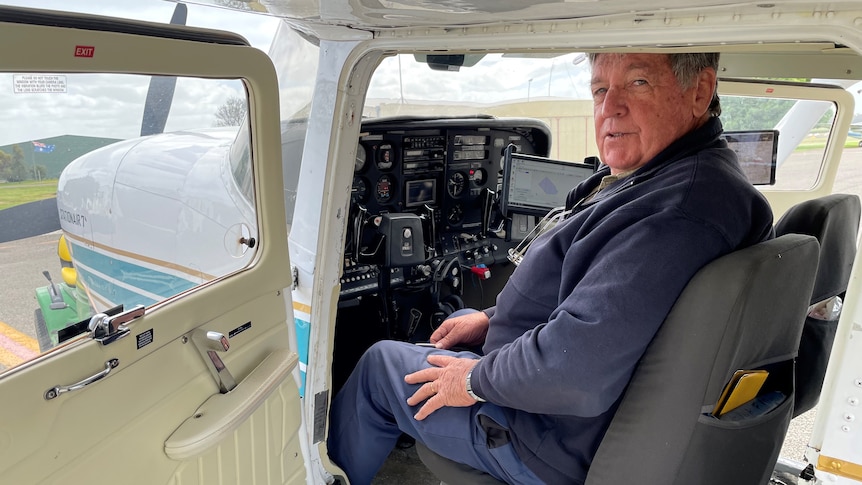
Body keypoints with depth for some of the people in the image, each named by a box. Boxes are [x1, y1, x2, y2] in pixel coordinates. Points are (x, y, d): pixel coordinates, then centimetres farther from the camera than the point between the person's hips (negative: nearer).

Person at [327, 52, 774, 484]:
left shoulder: (680, 207, -33)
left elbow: (575, 372, -37)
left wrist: (478, 379, -19)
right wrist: (494, 318, 11)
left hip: (569, 449, -10)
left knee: (380, 364, 4)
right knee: (459, 327, 28)